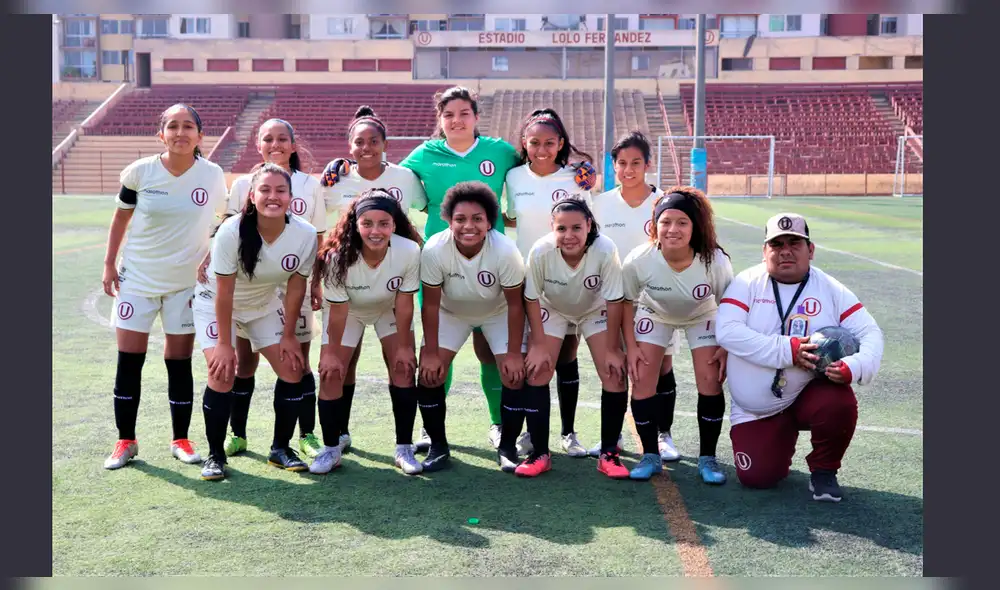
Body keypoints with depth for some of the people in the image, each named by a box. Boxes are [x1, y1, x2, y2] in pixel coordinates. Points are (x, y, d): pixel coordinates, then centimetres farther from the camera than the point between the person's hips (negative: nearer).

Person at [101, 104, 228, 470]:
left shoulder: (213, 176, -8)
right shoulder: (139, 172, -9)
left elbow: (224, 221, 6)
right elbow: (121, 217, 4)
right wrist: (109, 264, 3)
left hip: (186, 283, 0)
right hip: (137, 278, 0)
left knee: (179, 363, 4)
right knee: (129, 361, 3)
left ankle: (181, 440, 18)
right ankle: (125, 441, 16)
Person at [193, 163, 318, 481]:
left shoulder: (305, 234, -23)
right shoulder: (232, 231, -31)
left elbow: (295, 287, -10)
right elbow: (224, 292, -24)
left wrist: (288, 335, -5)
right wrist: (224, 344, -20)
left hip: (265, 304, 4)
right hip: (215, 304, -3)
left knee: (292, 370, -5)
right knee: (223, 372, -18)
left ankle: (281, 448, 13)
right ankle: (215, 455, 0)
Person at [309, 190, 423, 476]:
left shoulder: (409, 251, -35)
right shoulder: (339, 256, -36)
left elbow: (404, 303, -22)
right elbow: (338, 310, -23)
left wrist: (404, 346, -12)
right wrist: (331, 352, -12)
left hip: (390, 310, 1)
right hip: (348, 311, -1)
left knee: (403, 368, -7)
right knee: (331, 373, -6)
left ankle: (404, 449, 5)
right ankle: (331, 449, 10)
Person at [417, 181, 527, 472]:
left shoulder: (505, 251, -35)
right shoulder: (434, 250, -32)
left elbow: (515, 304, -21)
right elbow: (431, 304, -19)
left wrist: (514, 354, -17)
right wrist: (430, 352, -15)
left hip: (498, 313, -1)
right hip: (451, 312, 1)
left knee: (515, 375, -12)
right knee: (429, 372, -9)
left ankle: (538, 448, 7)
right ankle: (438, 447, 8)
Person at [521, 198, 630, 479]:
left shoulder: (605, 250, -36)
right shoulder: (541, 251, -34)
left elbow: (614, 301, -23)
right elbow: (532, 298, -17)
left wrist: (612, 349, -17)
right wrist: (538, 344, -14)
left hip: (595, 311, 0)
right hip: (552, 310, 1)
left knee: (615, 374, -11)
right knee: (536, 372, -9)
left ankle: (609, 454, 3)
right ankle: (540, 453, 3)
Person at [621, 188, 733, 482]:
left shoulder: (715, 261, -34)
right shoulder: (638, 261, -33)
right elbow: (627, 303, -13)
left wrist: (726, 348, -14)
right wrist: (631, 347, -12)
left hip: (702, 317, 0)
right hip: (655, 315, 1)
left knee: (710, 382, -10)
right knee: (642, 381, -8)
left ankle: (707, 458, 8)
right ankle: (650, 456, 8)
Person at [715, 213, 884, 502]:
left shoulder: (831, 289, -2)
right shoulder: (747, 282, -7)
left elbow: (869, 332, -6)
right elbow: (726, 331, -20)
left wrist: (854, 366, -29)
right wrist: (788, 350, -27)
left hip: (808, 395, 1)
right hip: (755, 410, 0)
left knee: (841, 403, -31)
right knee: (756, 477, -9)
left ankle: (824, 471, -1)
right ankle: (781, 441, 27)